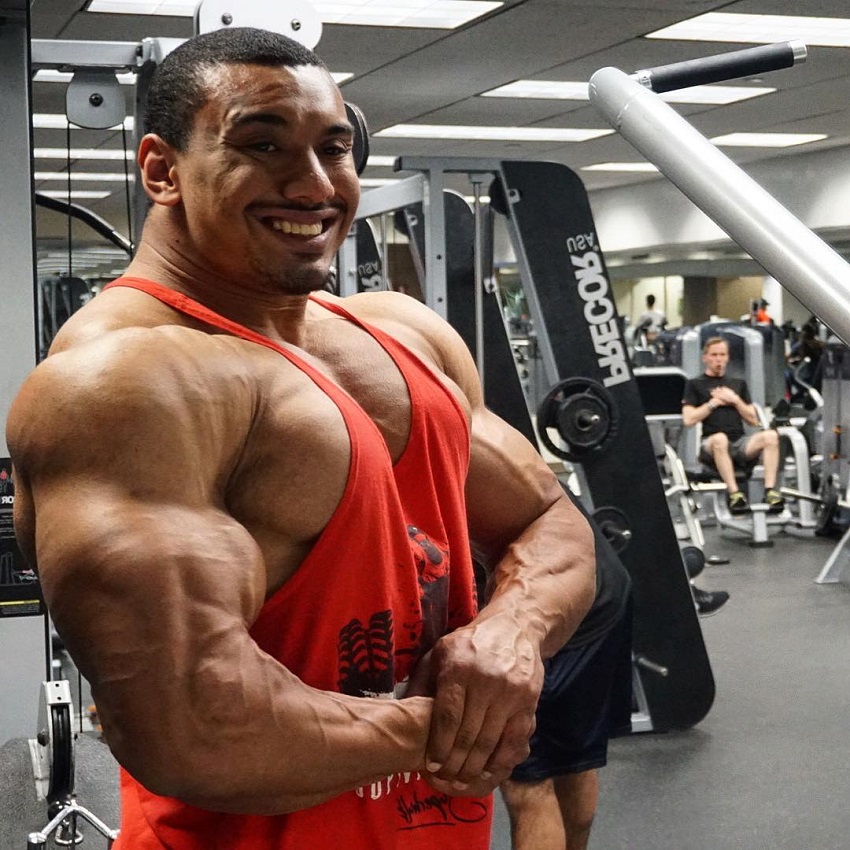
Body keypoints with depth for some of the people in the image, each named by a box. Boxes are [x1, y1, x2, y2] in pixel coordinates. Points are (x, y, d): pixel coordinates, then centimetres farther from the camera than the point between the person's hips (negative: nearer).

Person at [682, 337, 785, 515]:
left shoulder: (738, 383, 26)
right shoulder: (695, 384, 15)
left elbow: (753, 420, 19)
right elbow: (688, 420, 1)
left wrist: (735, 400, 5)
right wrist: (714, 402, 1)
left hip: (740, 443, 4)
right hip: (711, 445, -3)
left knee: (770, 435, -28)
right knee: (720, 439, -41)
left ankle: (770, 490, -36)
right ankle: (734, 493, -43)